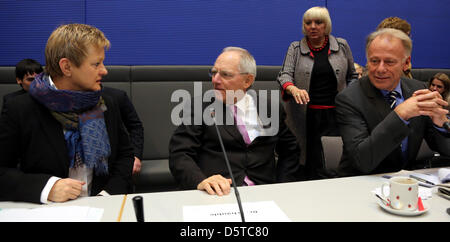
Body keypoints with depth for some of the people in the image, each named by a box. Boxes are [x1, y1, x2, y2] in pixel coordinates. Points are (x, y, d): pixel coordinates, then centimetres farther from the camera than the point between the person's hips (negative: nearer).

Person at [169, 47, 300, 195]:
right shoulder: (201, 108, 4)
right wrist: (201, 181, -23)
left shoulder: (271, 107, 11)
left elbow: (290, 150, 19)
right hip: (218, 194, -2)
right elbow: (179, 154, -4)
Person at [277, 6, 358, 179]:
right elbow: (285, 74, -5)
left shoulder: (342, 46, 11)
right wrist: (294, 89, -26)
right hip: (306, 115, -1)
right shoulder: (295, 48, 8)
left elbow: (352, 76, 18)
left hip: (336, 113, 1)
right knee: (310, 161, -3)